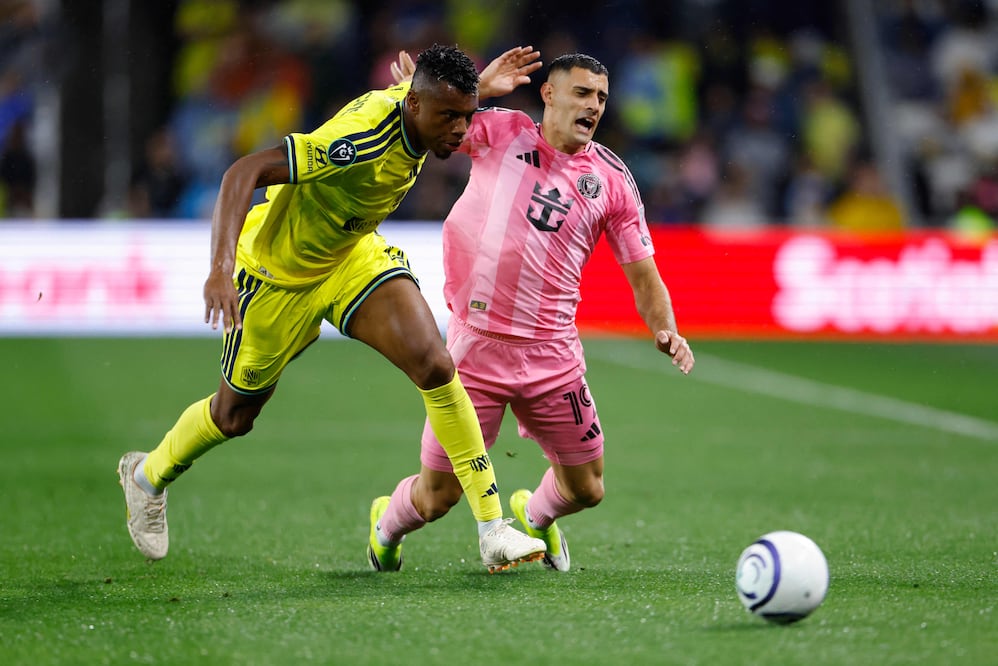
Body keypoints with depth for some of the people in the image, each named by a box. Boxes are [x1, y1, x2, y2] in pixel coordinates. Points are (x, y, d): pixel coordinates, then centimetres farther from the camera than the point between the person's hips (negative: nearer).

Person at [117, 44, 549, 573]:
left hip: (352, 253, 6)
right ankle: (147, 478, 46)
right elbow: (245, 171, -43)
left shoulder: (419, 104, -15)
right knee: (235, 415, 13)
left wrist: (479, 88, 2)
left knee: (435, 366, -14)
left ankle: (493, 532, -10)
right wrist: (221, 267, -53)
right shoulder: (360, 139, -40)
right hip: (279, 271, -6)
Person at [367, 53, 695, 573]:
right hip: (476, 346, -3)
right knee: (437, 495, 2)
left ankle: (532, 515, 45)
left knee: (586, 488, 9)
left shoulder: (612, 179, 5)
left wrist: (665, 331, -11)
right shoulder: (500, 131, 0)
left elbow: (643, 274, 6)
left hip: (552, 353, 3)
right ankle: (387, 524, 38)